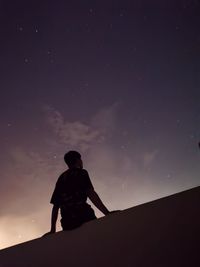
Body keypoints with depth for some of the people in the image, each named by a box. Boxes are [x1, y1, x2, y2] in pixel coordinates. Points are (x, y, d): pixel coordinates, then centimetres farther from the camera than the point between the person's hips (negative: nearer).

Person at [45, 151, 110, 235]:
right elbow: (91, 193, -10)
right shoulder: (81, 173, 5)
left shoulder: (61, 178, 23)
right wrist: (108, 213, -14)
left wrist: (53, 230, 20)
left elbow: (55, 206, 20)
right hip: (82, 216, -6)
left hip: (67, 223, 6)